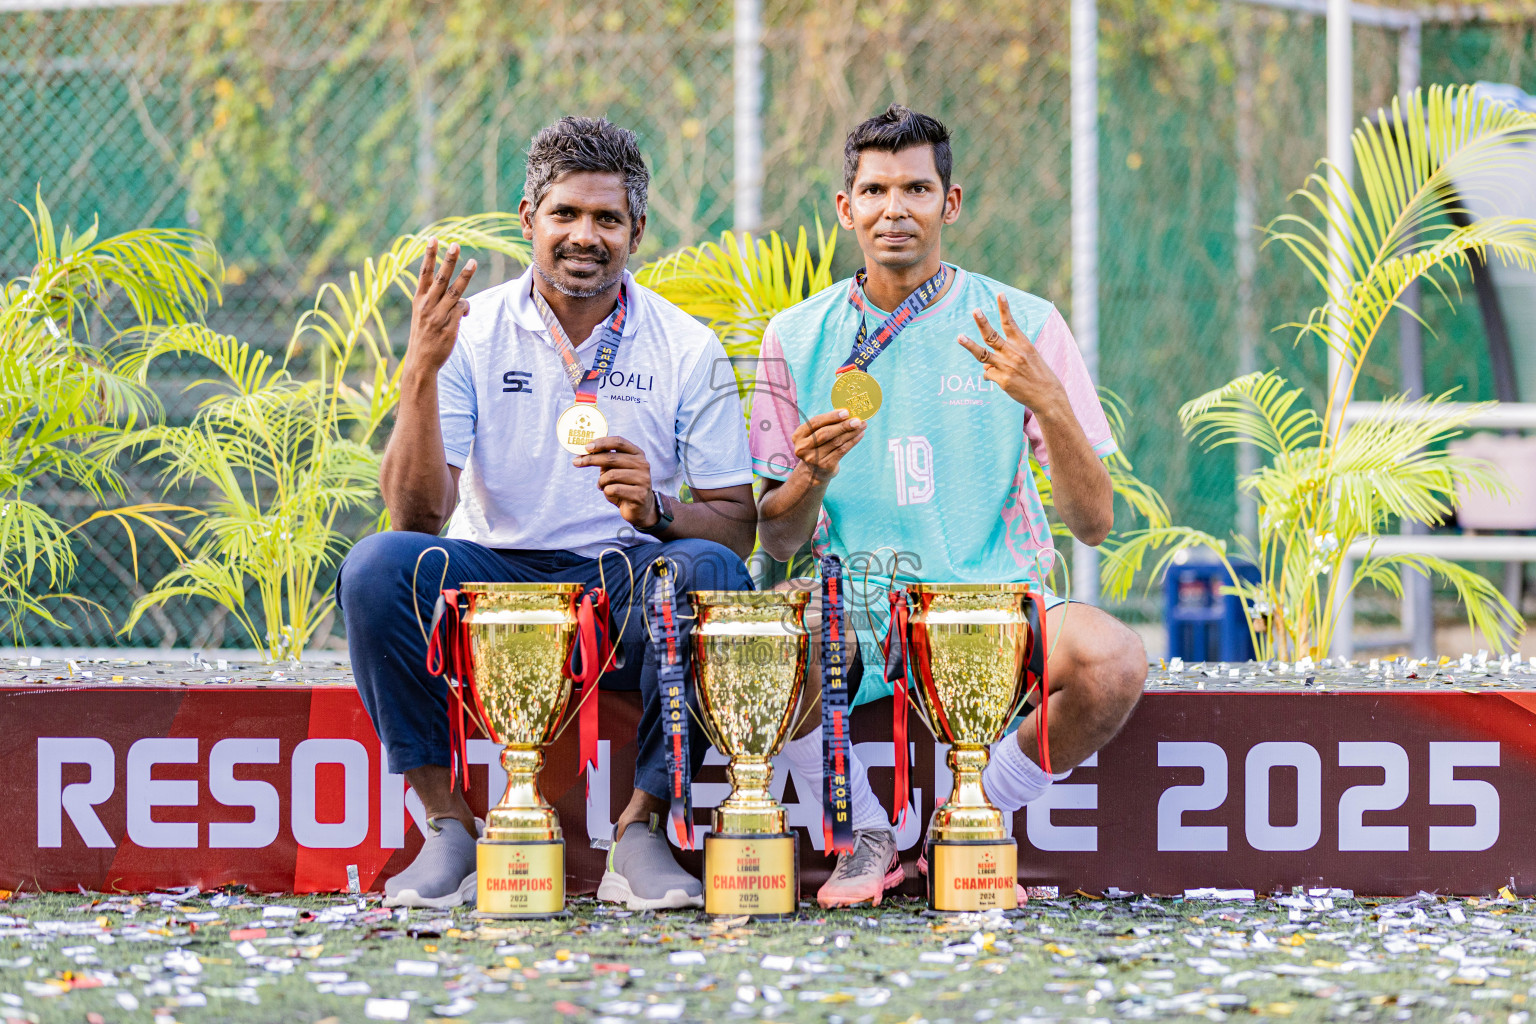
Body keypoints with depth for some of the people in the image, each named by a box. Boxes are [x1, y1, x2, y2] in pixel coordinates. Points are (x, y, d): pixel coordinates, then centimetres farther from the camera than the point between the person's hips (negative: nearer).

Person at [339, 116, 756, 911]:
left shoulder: (687, 349, 1)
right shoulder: (471, 334, 0)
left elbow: (737, 526, -1)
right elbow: (418, 514, -9)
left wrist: (657, 510, -22)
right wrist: (421, 375, -21)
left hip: (629, 598, 0)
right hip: (492, 585, 0)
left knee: (710, 574, -31)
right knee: (379, 567, -28)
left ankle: (639, 828, -18)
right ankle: (449, 827, -17)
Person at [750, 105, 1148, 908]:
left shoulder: (1026, 326, 1)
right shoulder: (799, 338, 6)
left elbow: (1094, 524, -3)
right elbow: (777, 542, 9)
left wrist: (1048, 400, -19)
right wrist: (811, 478, -14)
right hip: (849, 615, 1)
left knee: (1112, 661, -32)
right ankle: (868, 837, -3)